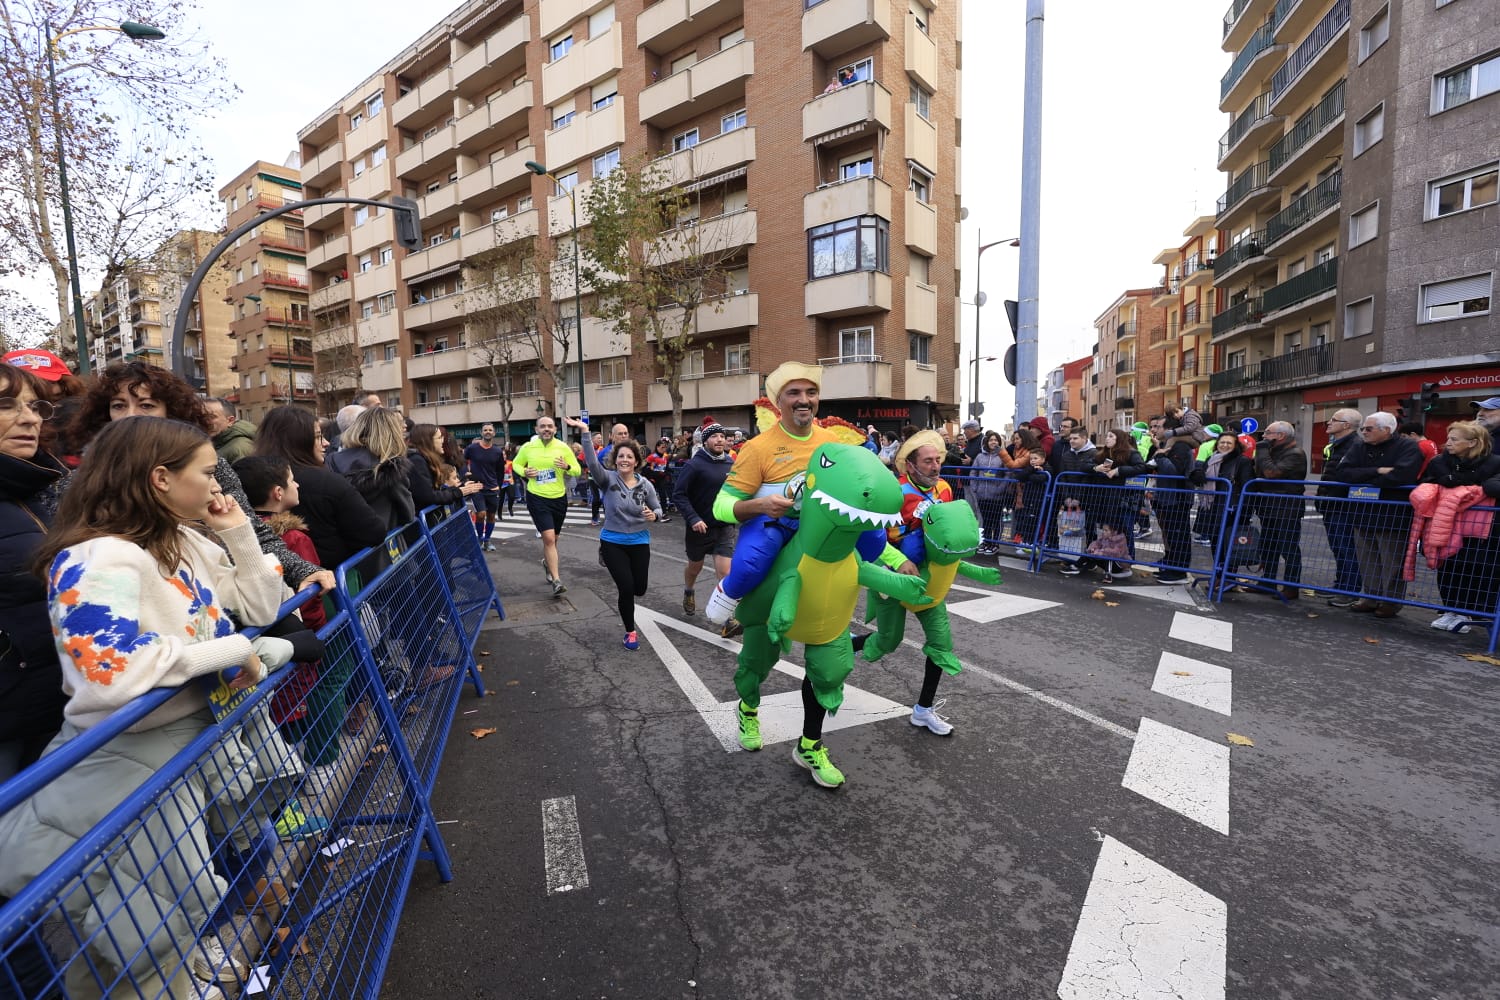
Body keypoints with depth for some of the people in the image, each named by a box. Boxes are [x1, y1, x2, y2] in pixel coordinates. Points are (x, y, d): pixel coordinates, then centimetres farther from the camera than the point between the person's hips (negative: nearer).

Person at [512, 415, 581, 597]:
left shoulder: (563, 448, -4)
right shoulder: (528, 447, -3)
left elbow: (578, 471, 0)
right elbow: (516, 464, 13)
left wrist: (567, 467, -21)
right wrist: (524, 472, -8)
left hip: (559, 498, 2)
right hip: (537, 498, -2)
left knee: (552, 539, 18)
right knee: (549, 538, -14)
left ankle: (547, 562, 49)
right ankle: (556, 580, -10)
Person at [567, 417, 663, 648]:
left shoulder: (645, 484, -5)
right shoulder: (608, 480, -10)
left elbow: (658, 508, 4)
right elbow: (592, 462, -27)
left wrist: (654, 515, -21)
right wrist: (585, 432, -36)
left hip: (639, 542, 2)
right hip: (613, 542, -2)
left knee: (639, 589, 9)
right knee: (626, 588, -7)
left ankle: (622, 592, 49)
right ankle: (630, 631, 18)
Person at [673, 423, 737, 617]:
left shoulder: (731, 464, 0)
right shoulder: (694, 465, -12)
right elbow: (678, 494, -13)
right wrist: (693, 518, -22)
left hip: (725, 528, 2)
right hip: (699, 527, -1)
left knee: (726, 572, -9)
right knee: (695, 567, 21)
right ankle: (688, 592, 52)